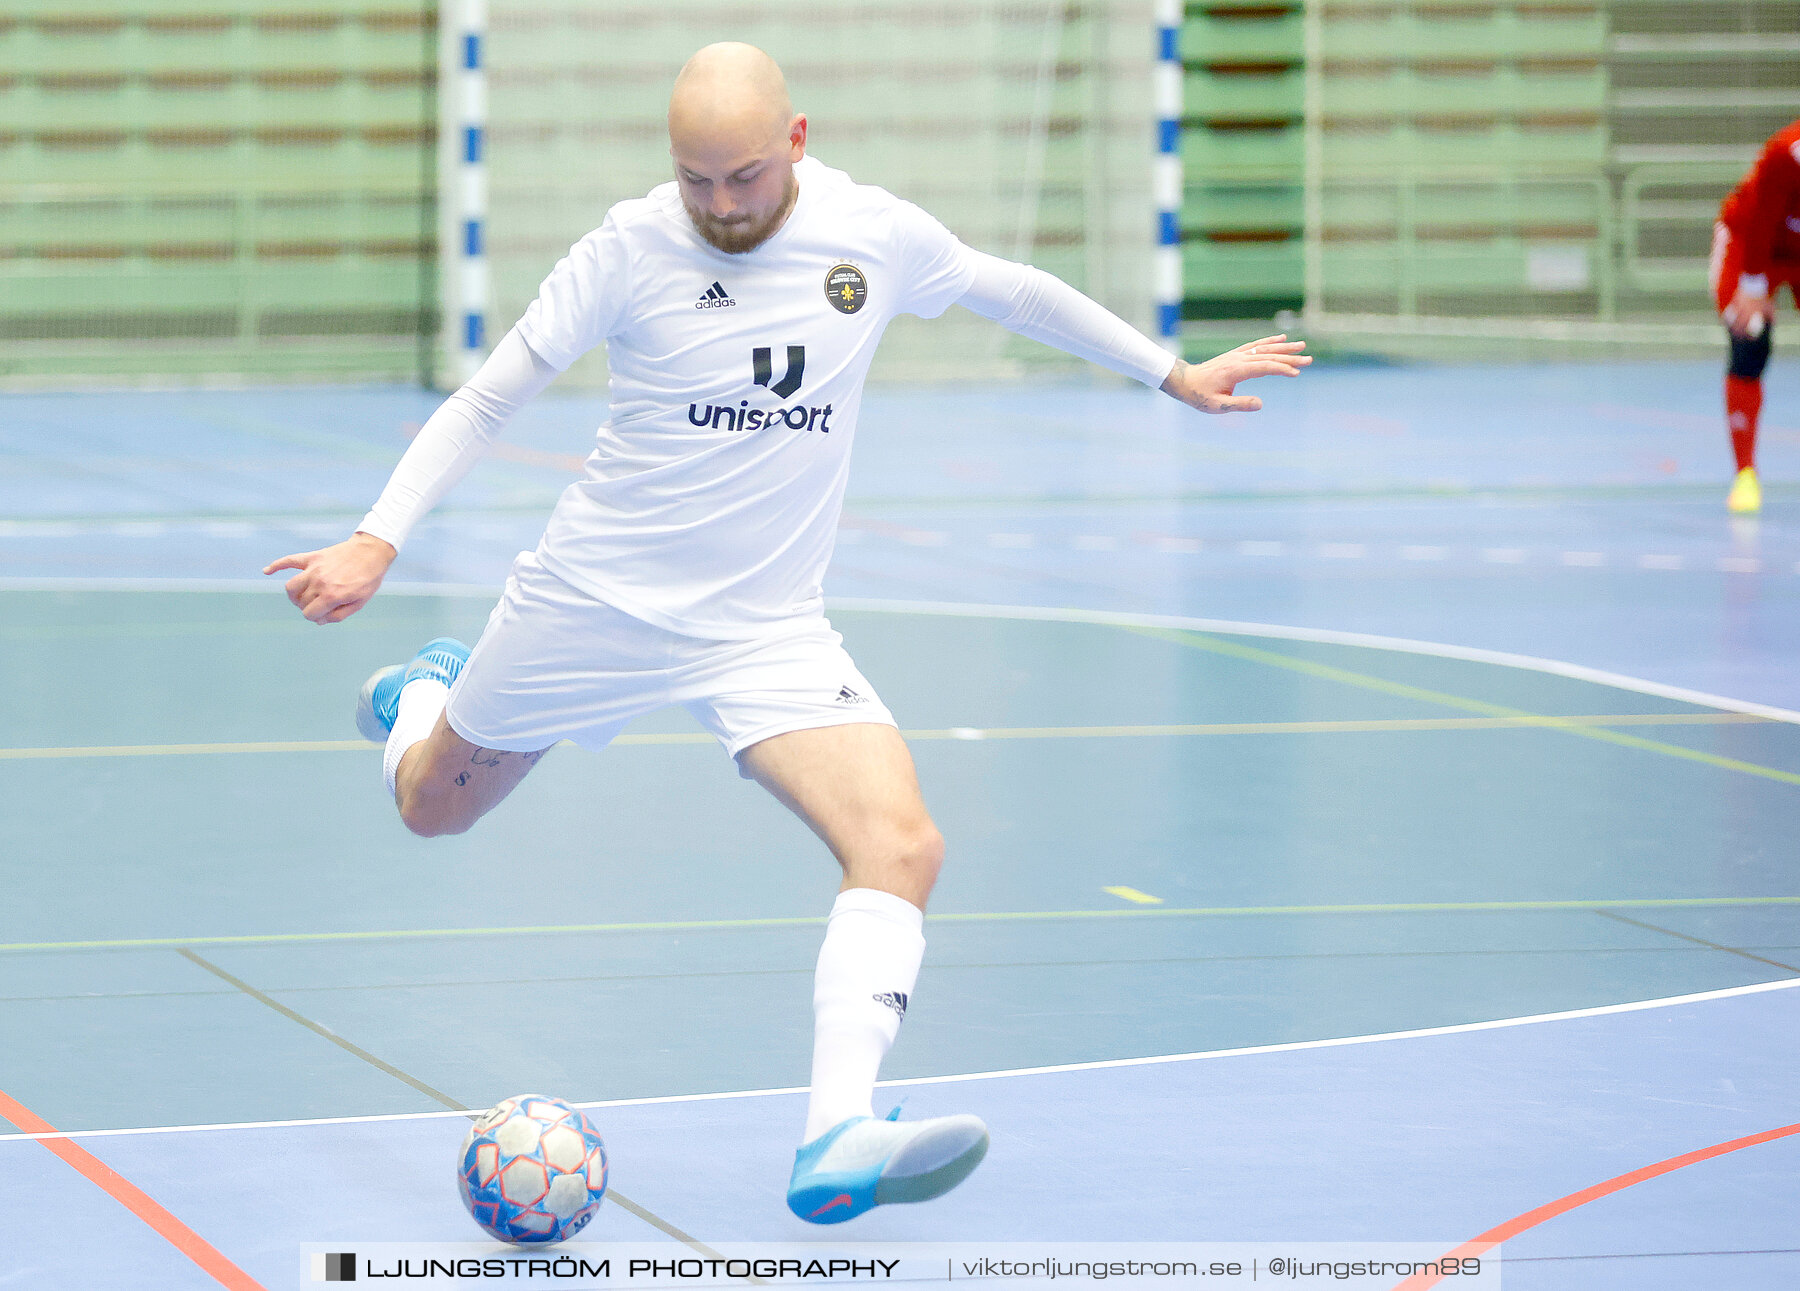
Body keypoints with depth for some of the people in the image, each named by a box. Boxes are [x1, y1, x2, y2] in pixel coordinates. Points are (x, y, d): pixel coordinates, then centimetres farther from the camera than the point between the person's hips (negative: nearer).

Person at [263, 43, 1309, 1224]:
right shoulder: (632, 249, -13)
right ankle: (425, 693, 54)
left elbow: (1014, 291, 13)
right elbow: (489, 398, -8)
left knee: (902, 849, -23)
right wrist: (378, 540, -20)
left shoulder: (877, 235, -6)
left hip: (767, 627, 1)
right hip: (596, 596, -1)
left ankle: (837, 1143, -32)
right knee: (431, 806, 17)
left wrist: (1174, 374, 22)